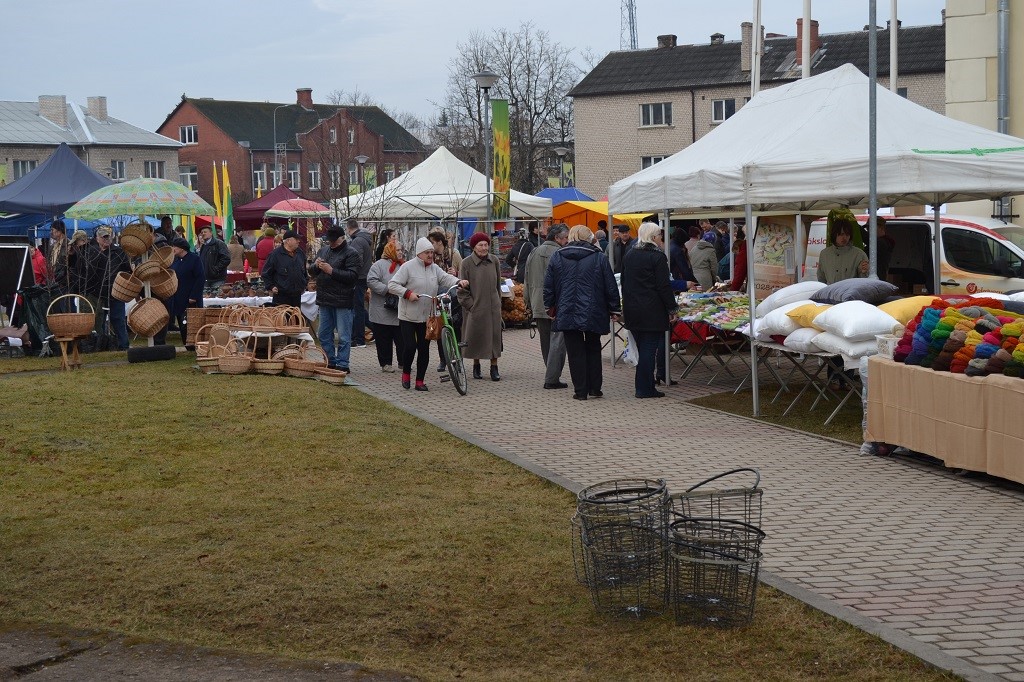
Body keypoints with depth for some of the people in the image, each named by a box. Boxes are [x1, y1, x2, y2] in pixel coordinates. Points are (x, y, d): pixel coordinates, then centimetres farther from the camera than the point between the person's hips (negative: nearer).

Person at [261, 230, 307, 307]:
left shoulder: (300, 253, 10)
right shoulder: (275, 254, -8)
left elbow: (304, 271, 26)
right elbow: (265, 273, -2)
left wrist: (304, 284, 21)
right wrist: (271, 287, -7)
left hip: (297, 295, 6)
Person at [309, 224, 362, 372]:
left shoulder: (351, 254, -7)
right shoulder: (324, 250, 14)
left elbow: (352, 276, -19)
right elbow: (311, 271, 18)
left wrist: (332, 271, -21)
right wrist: (316, 266, -5)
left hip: (343, 302, -7)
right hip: (325, 299, 7)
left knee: (343, 336, -3)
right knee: (324, 334, 13)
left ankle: (342, 364, 2)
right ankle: (330, 362, 22)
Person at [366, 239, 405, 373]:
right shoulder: (379, 265, -4)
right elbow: (371, 281, -14)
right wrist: (388, 290, -18)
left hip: (400, 311, 4)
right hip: (383, 311, -4)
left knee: (401, 339, 4)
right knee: (384, 339, 2)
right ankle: (385, 363, 12)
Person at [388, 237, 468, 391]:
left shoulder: (434, 268, 8)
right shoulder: (408, 267, -8)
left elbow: (445, 278, -2)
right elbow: (392, 285, -10)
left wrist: (458, 282, -23)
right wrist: (407, 293, -22)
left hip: (427, 317, 5)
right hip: (408, 316, -5)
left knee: (424, 349, 5)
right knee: (410, 346, -10)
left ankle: (420, 381, 14)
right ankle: (406, 373, 16)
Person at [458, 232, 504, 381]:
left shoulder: (494, 261, 6)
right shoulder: (467, 263, -5)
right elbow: (462, 289, -4)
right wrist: (470, 305, -8)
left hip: (493, 307, 3)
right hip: (475, 307, -3)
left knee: (494, 336, 1)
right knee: (475, 336, 4)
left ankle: (494, 367, 7)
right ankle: (476, 366, 20)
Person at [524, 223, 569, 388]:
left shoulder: (533, 254, 14)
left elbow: (527, 283, 18)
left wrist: (531, 305, 23)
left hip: (538, 307, 7)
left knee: (546, 343, 15)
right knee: (557, 342, -3)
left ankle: (552, 376, 21)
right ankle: (552, 378, -7)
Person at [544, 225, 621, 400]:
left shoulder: (557, 257, 3)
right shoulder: (599, 258, -2)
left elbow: (548, 286, 7)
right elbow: (610, 286, 1)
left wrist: (550, 306, 19)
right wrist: (614, 310, 10)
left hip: (567, 313, 0)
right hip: (593, 313, 0)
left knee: (575, 352, 4)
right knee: (593, 349, 15)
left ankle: (580, 391, 3)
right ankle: (594, 388, 14)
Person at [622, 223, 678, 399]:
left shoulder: (629, 256, 12)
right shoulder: (657, 257, -11)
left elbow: (624, 283, 18)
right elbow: (664, 286, -13)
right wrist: (671, 308, -7)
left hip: (631, 310, 7)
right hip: (652, 311, -7)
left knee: (642, 349, 13)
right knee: (649, 349, -2)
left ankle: (644, 387, 15)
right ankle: (644, 389, -1)